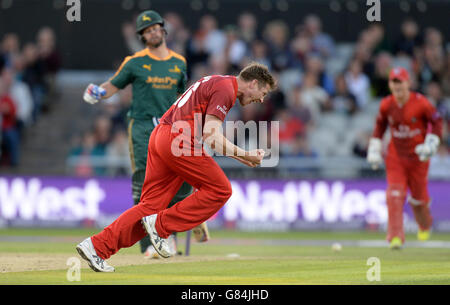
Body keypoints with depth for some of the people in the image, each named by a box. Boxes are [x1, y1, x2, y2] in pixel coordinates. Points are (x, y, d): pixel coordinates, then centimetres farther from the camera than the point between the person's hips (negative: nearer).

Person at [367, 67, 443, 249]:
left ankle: (425, 226, 44)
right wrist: (374, 150, 5)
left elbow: (436, 122, -4)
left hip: (418, 157, -2)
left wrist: (430, 145, -14)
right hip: (395, 156, 2)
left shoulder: (420, 103, -15)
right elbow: (380, 125, 11)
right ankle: (395, 237, -17)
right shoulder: (386, 105, -5)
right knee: (395, 194, -15)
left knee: (419, 196, 12)